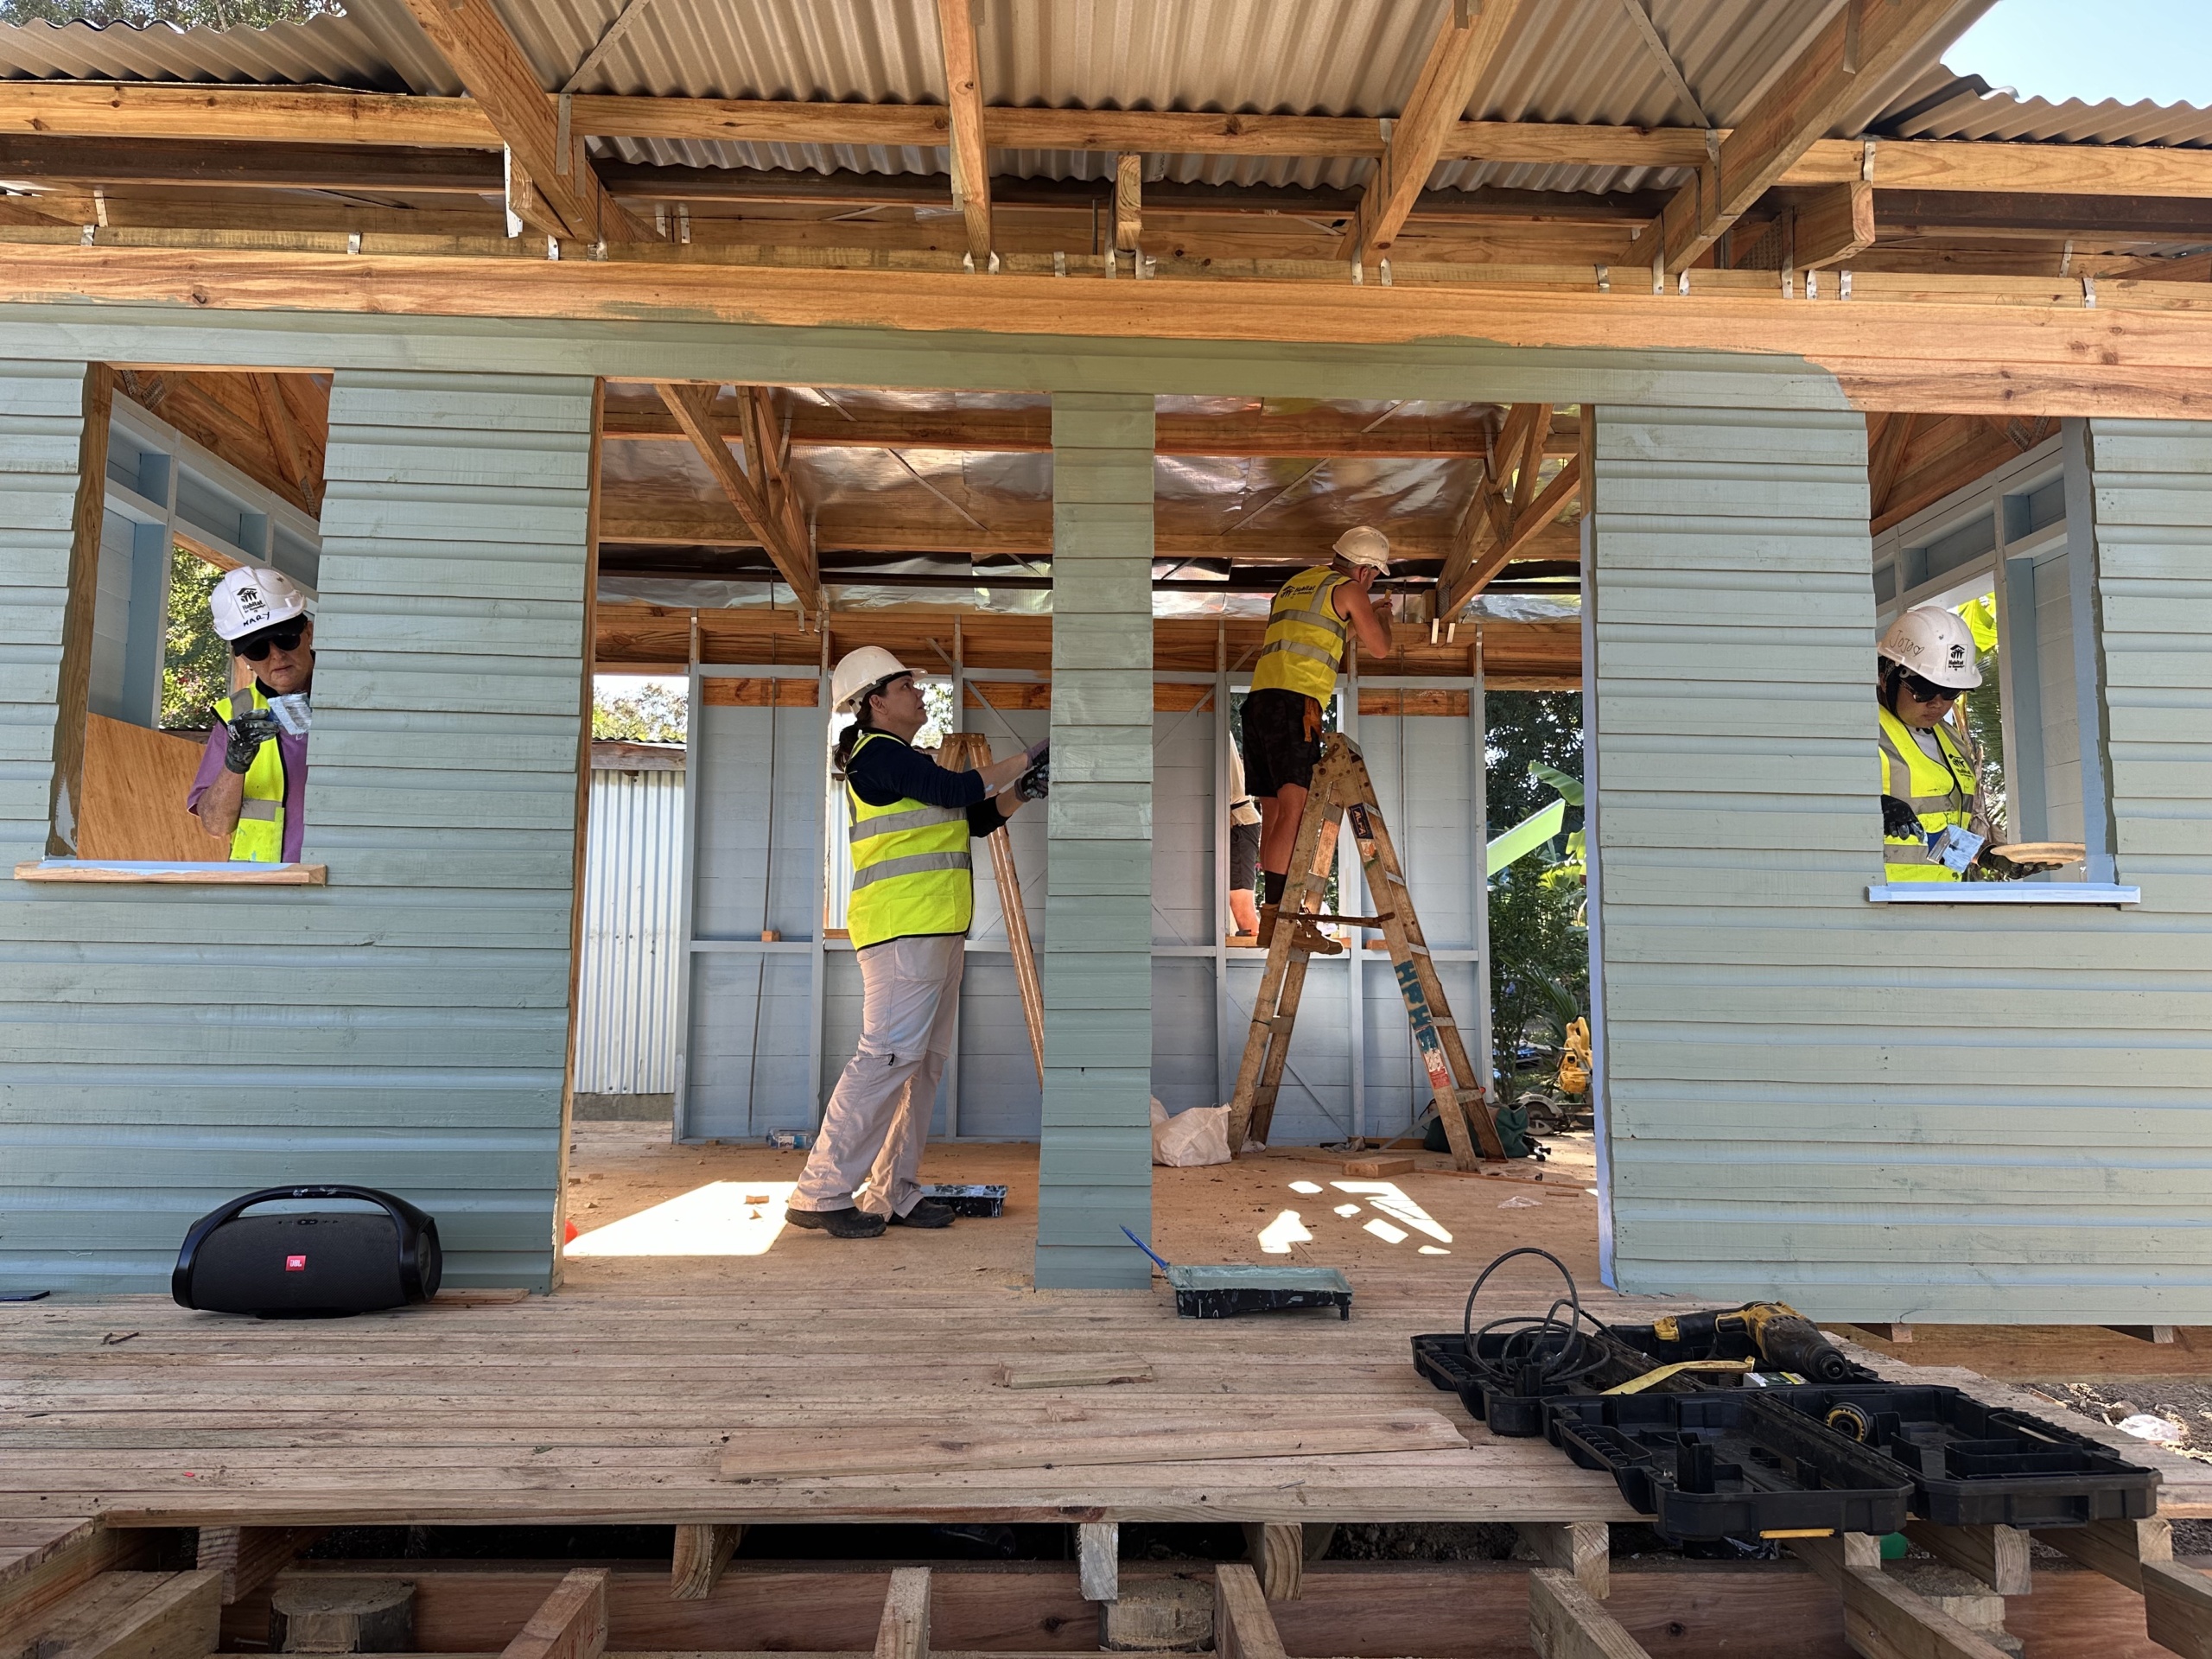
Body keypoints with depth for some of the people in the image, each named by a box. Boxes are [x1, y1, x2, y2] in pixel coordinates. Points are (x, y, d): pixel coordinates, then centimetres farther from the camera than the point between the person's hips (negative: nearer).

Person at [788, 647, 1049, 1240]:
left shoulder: (907, 762, 24)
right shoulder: (877, 754, -6)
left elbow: (979, 818, 23)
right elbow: (953, 790, -18)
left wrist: (1023, 791, 7)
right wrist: (1022, 761, -8)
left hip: (937, 929, 10)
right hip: (900, 928, -10)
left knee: (925, 1062, 9)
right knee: (889, 1054, -13)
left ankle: (893, 1195, 14)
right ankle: (821, 1193, -8)